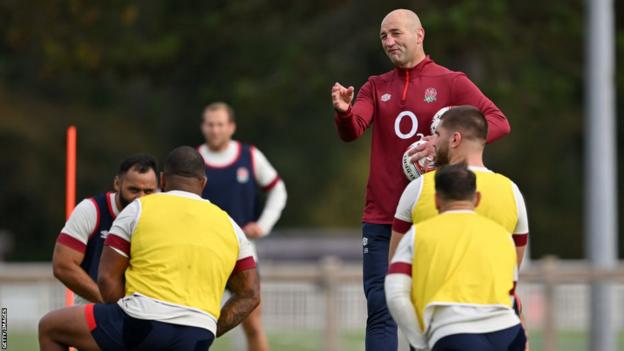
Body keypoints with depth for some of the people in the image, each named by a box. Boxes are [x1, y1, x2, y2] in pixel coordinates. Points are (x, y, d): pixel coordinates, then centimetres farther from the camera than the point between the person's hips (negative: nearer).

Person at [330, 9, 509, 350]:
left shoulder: (450, 83, 0)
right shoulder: (376, 87, 11)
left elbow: (499, 122, -10)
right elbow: (352, 131, -4)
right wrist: (343, 112, -28)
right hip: (381, 219, 3)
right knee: (380, 309, -3)